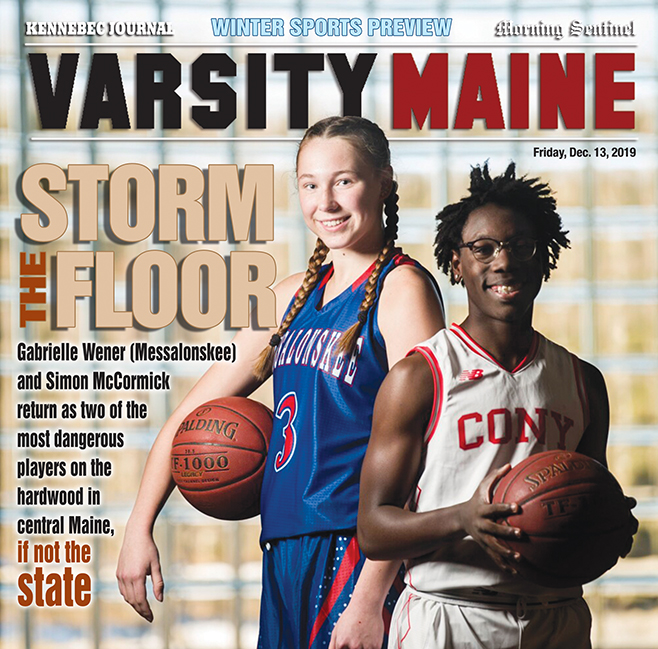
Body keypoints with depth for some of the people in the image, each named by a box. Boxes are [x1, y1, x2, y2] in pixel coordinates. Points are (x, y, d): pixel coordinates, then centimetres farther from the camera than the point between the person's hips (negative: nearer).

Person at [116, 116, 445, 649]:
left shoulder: (402, 288, -8)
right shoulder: (295, 295, 14)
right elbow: (193, 412, 19)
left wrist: (372, 597, -21)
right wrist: (139, 527, 10)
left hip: (355, 550, -7)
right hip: (286, 552, 7)